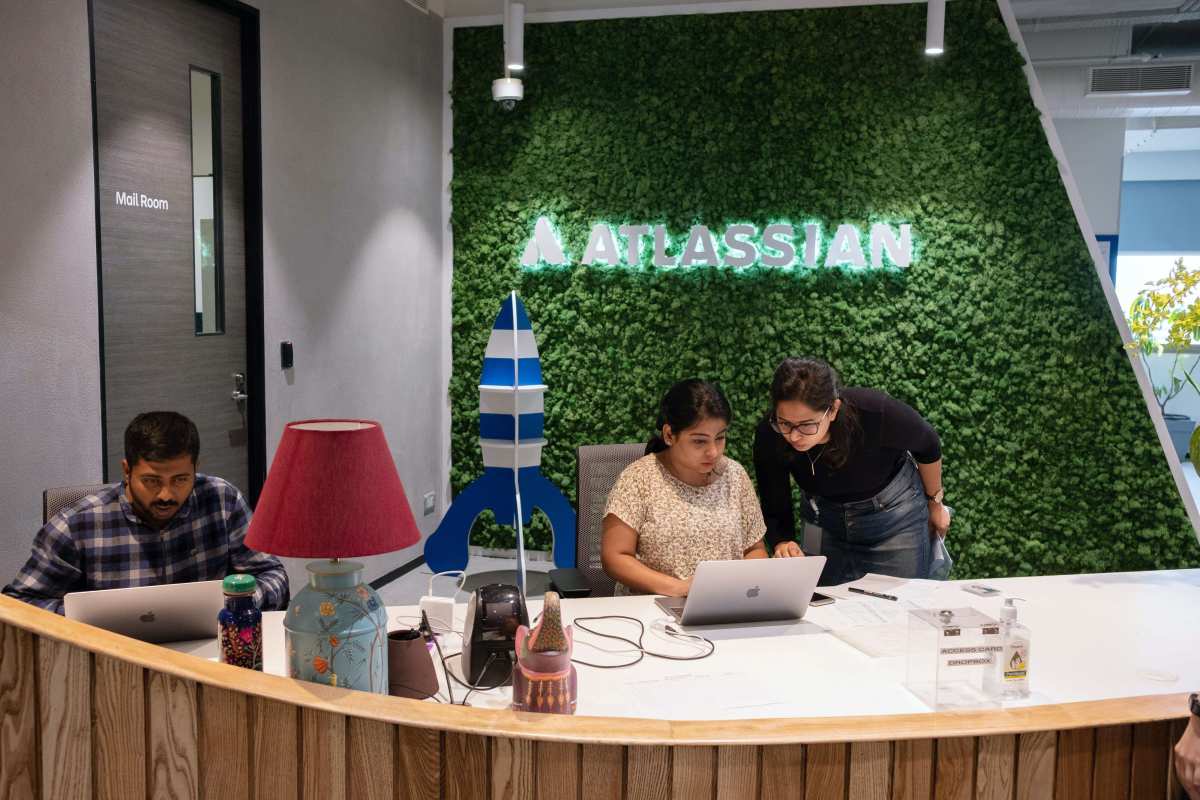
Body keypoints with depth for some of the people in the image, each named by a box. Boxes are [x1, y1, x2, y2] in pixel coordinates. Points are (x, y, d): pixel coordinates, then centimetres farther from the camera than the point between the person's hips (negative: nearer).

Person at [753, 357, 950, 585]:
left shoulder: (876, 412, -35)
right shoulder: (769, 435, -30)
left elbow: (929, 445, -12)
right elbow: (775, 512, -18)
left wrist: (935, 503, 4)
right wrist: (782, 544, -41)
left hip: (894, 513, -2)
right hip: (823, 520, 2)